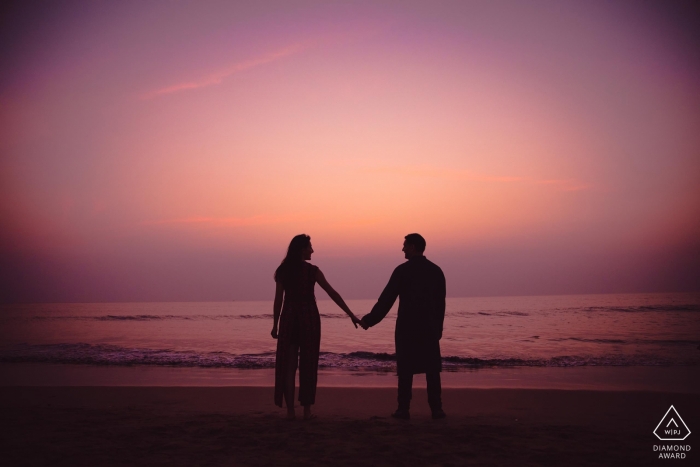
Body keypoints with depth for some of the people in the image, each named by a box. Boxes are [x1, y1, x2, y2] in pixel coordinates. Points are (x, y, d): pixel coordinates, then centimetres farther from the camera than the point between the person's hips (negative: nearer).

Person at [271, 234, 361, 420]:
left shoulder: (282, 271, 1)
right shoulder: (312, 270, -6)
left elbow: (278, 299, 0)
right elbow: (332, 293, -6)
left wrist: (275, 325, 7)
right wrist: (351, 314, -2)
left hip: (289, 318, 2)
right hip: (309, 318, -2)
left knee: (288, 364, 5)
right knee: (308, 364, 4)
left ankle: (290, 410, 4)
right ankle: (307, 410, 6)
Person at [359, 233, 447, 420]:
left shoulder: (403, 270, -7)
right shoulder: (436, 271, 5)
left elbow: (386, 299, -8)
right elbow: (440, 303, 8)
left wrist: (369, 320, 0)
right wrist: (438, 327, 17)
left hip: (407, 327, -3)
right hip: (429, 328, 3)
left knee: (406, 369, 2)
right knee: (432, 369, 6)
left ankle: (404, 409, 2)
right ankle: (436, 409, 4)